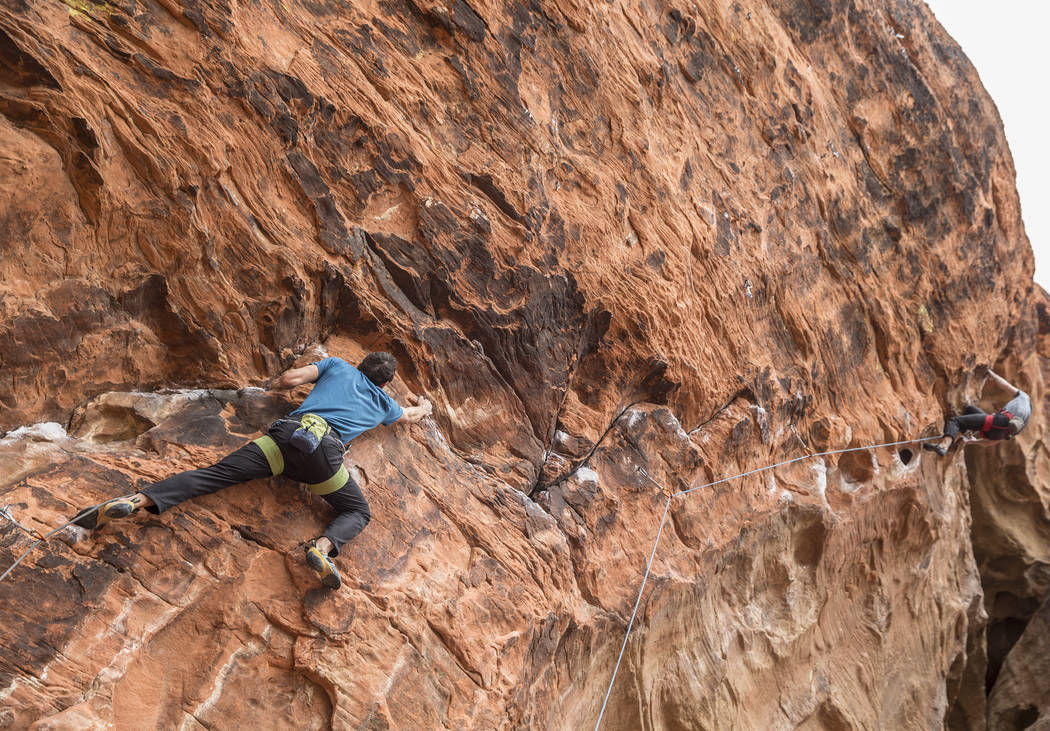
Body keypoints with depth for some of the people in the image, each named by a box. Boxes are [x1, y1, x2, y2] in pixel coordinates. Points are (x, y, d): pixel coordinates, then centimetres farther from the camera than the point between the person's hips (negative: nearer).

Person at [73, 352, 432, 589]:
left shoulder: (337, 366, 31)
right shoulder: (384, 403, 30)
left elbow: (291, 377, 20)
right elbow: (409, 416, 52)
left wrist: (274, 385, 43)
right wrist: (424, 407, 75)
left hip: (288, 431, 2)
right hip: (324, 448, -2)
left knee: (213, 475, -3)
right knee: (359, 513, 11)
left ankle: (137, 500, -23)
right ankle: (323, 546, -24)